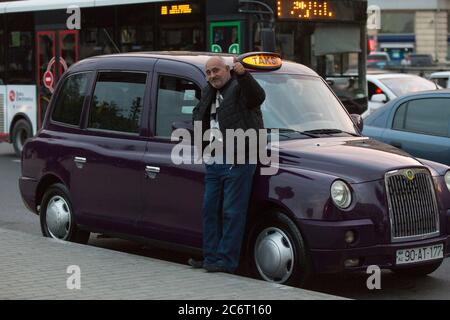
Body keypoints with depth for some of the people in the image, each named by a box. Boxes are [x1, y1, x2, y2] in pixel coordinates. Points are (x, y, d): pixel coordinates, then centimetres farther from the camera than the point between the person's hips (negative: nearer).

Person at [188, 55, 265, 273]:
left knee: (232, 212, -4)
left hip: (237, 163, -9)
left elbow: (257, 97, -26)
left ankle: (227, 260, -1)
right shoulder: (208, 93, 18)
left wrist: (243, 75, -42)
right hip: (213, 163, 9)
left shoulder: (239, 87, -6)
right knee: (210, 210, 12)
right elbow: (198, 115, 33)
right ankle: (211, 257, 20)